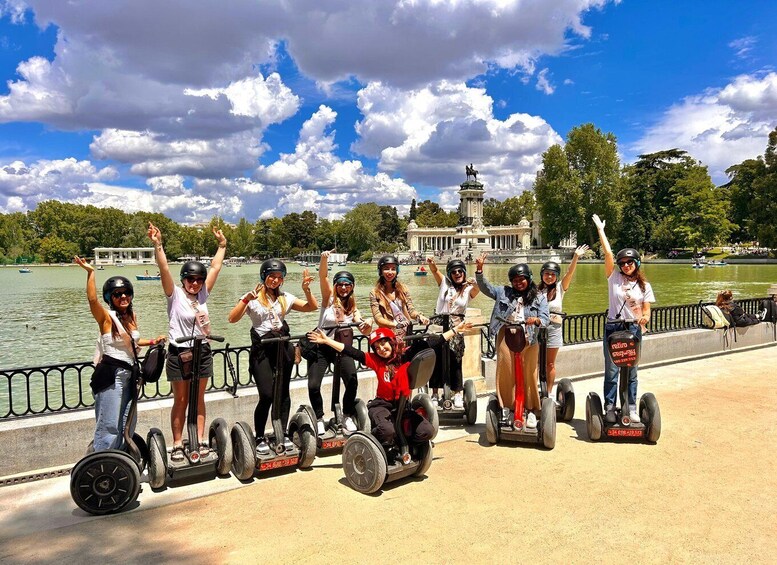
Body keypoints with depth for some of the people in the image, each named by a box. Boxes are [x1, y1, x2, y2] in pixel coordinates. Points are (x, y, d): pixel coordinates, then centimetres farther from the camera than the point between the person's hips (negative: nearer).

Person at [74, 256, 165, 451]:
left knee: (127, 427, 14)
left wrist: (152, 342, 21)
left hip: (128, 375, 8)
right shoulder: (107, 317, -9)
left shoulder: (131, 316, 12)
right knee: (109, 427, -6)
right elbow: (92, 299, -29)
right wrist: (90, 272, -29)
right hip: (111, 376, -7)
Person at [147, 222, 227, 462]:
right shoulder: (175, 295, -7)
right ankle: (177, 445, 15)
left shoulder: (203, 294, 4)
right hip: (179, 354, -4)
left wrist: (222, 245, 13)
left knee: (199, 399, 12)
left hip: (202, 352, 4)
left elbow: (215, 267, 8)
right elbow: (164, 269, -20)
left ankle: (200, 440, 18)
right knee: (181, 401, 5)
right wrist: (157, 245, -31)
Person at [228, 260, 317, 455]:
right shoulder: (253, 297, -2)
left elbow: (313, 307, 10)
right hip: (262, 349, -4)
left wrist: (306, 290, -6)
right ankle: (260, 438, 6)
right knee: (267, 395, -11)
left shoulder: (285, 298, 9)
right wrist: (246, 299, -25)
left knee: (283, 392, 8)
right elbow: (232, 318, -13)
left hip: (282, 347, 4)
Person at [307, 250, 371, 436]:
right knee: (313, 386, -15)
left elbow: (364, 331, -7)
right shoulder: (329, 297, -2)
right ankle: (319, 418, 12)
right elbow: (322, 277, -20)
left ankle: (347, 417, 5)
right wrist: (324, 260, -39)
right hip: (321, 346, -2)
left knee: (352, 381, -20)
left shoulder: (353, 307, 4)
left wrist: (367, 326, -31)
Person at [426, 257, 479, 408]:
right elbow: (435, 271, -9)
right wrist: (431, 263, -30)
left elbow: (478, 288, -15)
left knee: (455, 361, 3)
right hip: (440, 324, 0)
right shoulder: (444, 283, 7)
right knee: (436, 359, -2)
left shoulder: (468, 289, 7)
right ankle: (435, 394, 7)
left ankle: (457, 394, 16)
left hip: (457, 327, 0)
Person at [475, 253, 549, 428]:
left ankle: (531, 410, 13)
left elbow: (545, 319, 2)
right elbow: (485, 287, 8)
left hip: (528, 340, -1)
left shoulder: (539, 297, 10)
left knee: (529, 374, 2)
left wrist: (536, 320, -22)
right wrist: (479, 269, -7)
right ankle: (505, 407, 14)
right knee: (505, 373, 2)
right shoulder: (504, 292, 13)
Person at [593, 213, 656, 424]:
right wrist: (600, 230, -9)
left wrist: (644, 319, -21)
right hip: (613, 328, -1)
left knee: (631, 371, 7)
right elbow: (608, 253, -8)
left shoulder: (644, 286, 3)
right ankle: (609, 407, 9)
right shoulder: (614, 278, 0)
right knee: (611, 370, 2)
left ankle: (631, 408, 16)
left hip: (633, 329, 1)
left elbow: (646, 311, 3)